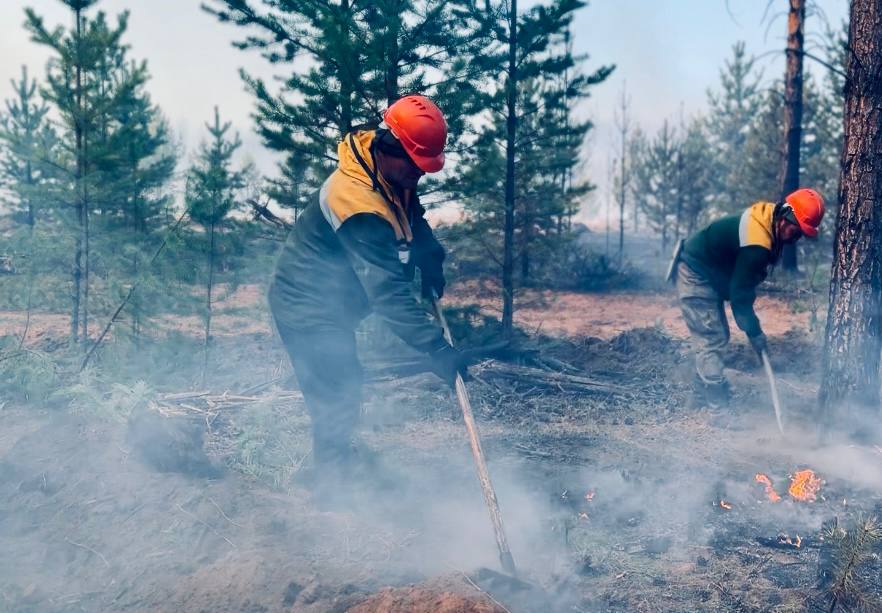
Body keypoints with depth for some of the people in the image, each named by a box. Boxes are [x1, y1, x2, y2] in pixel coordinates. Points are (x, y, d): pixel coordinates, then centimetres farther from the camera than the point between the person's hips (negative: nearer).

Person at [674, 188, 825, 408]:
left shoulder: (765, 222, -1)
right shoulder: (757, 245, -31)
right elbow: (740, 293, -23)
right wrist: (754, 332, -15)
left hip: (707, 277, 10)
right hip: (695, 277, -10)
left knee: (716, 337, 14)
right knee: (712, 340, -11)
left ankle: (701, 398, 23)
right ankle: (719, 408, -9)